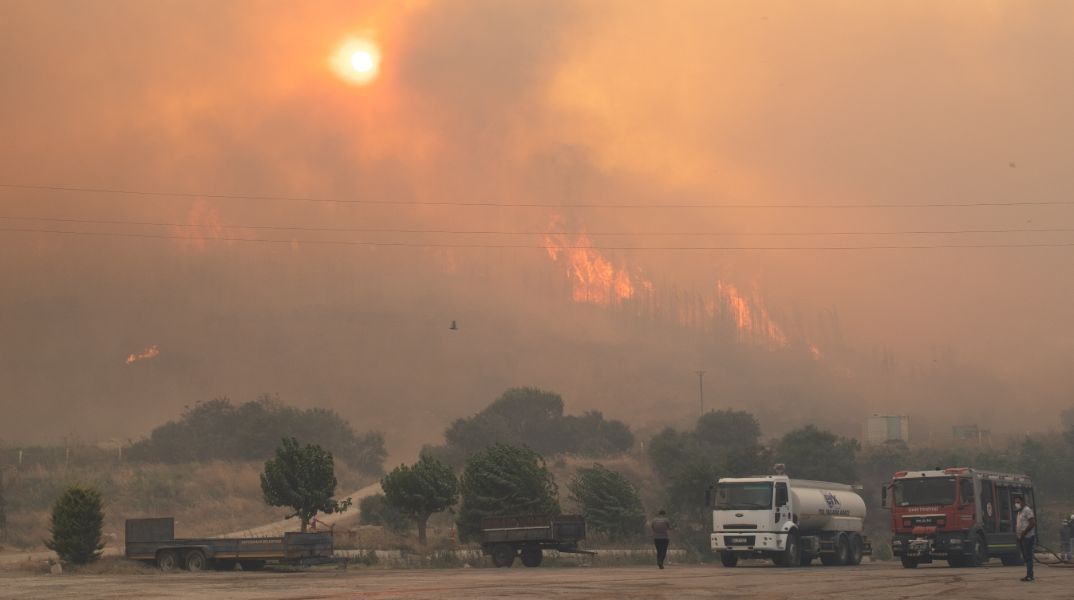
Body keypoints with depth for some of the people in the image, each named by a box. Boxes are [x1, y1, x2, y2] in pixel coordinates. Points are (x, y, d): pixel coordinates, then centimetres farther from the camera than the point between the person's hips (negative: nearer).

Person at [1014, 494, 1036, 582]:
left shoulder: (1027, 510, -11)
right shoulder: (1019, 512, 19)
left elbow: (1032, 523, -19)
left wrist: (1024, 532, -19)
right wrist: (1016, 530, 11)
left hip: (1028, 537, -10)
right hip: (1022, 538, 10)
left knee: (1028, 556, -10)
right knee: (1025, 557, 10)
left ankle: (1029, 575, -11)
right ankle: (1029, 575, 14)